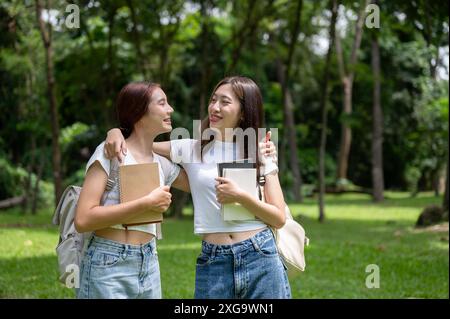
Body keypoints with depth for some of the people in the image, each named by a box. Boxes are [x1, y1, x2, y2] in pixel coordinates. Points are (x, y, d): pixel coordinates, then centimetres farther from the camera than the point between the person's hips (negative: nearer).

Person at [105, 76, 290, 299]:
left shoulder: (260, 154, 6)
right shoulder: (191, 149, 7)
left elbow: (279, 218, 1)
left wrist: (240, 197, -13)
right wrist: (116, 132, -8)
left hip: (260, 258, 0)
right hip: (213, 263, 0)